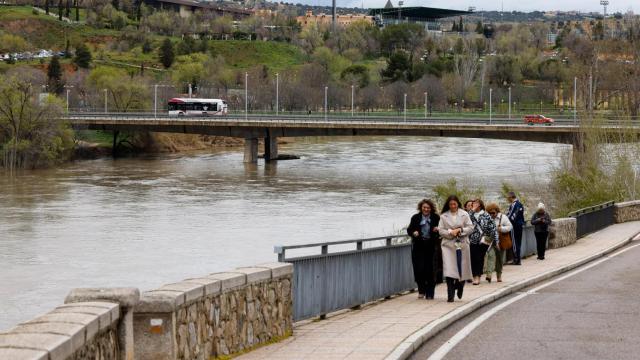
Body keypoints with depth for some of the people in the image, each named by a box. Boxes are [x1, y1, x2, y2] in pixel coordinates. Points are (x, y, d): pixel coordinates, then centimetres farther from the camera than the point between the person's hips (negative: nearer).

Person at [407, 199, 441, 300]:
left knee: (430, 270, 0)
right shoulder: (415, 218, 5)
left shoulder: (436, 218, 1)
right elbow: (409, 230, 9)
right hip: (418, 246, 1)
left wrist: (438, 230, -16)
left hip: (431, 247, -1)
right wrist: (413, 233, -12)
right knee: (419, 268, -5)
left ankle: (429, 293, 9)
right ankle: (421, 290, 13)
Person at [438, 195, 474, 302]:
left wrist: (460, 230, -12)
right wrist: (450, 232, -14)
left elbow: (470, 227, 1)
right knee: (449, 269, -11)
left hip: (462, 244, 1)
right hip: (448, 244, -1)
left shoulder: (464, 214, 4)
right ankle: (450, 295, -10)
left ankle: (459, 287, 37)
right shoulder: (443, 216, 4)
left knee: (462, 269, 8)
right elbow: (440, 230, 1)